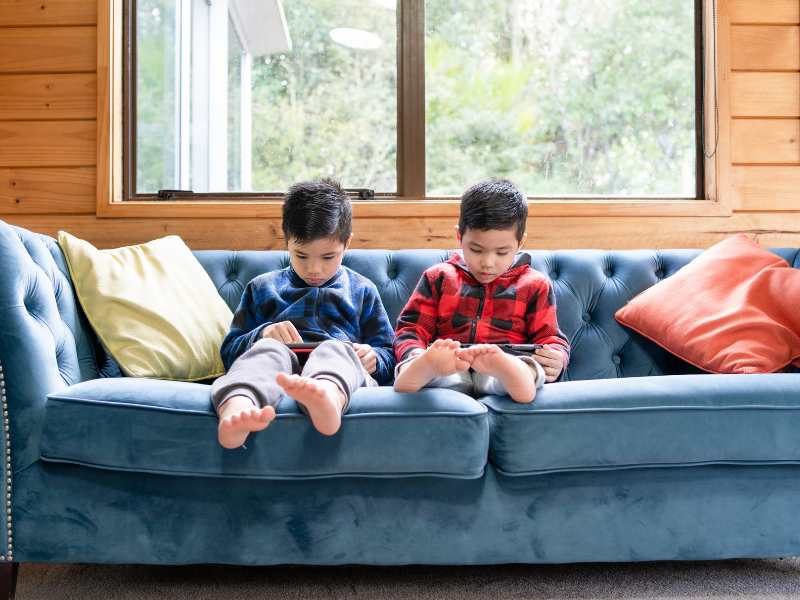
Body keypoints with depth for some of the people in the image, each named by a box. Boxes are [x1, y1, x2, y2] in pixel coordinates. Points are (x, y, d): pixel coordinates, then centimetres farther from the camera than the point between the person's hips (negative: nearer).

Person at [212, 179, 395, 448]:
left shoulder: (361, 291, 26)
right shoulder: (262, 288, 26)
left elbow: (388, 354, 24)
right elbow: (229, 352, 21)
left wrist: (374, 359, -2)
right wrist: (263, 334, -2)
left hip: (342, 374, 0)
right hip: (275, 374, 1)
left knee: (338, 348, -35)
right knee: (269, 349, -34)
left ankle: (328, 396, -72)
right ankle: (235, 409, -68)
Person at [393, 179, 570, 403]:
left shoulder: (534, 285, 19)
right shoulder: (438, 278, 20)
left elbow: (550, 338, 18)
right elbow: (410, 329, 14)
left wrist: (557, 359, -9)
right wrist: (415, 358, -11)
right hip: (447, 369, 1)